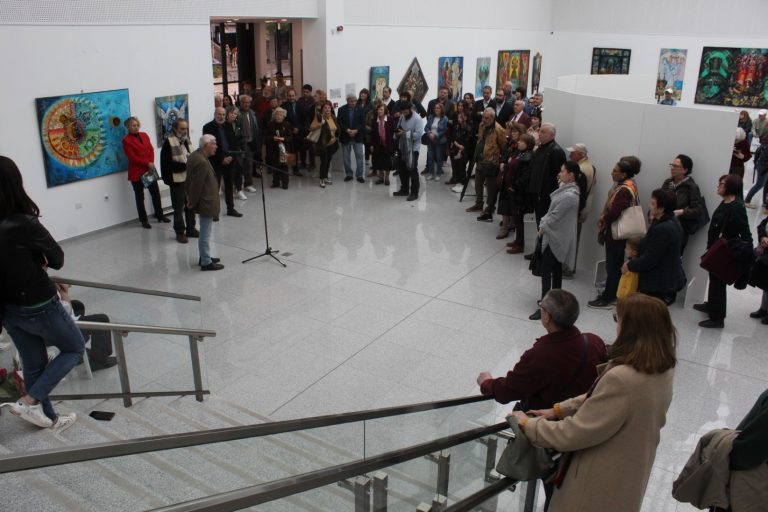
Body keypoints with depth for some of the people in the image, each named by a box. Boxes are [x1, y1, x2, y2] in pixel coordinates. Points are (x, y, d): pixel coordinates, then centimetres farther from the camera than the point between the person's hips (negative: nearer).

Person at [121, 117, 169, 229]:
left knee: (156, 193, 10)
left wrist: (151, 163, -9)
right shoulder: (126, 140, -9)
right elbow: (132, 157, -14)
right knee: (140, 197, 5)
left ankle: (159, 215, 24)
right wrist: (147, 163, -17)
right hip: (136, 172, -5)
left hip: (150, 170, 5)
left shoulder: (144, 135, 10)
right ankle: (143, 220, 12)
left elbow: (151, 150, 7)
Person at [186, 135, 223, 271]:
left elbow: (190, 179, 14)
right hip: (206, 202, -10)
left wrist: (190, 197, 18)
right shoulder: (202, 162, -25)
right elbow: (197, 185, -23)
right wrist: (193, 202, -12)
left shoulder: (195, 155, 7)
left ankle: (204, 257, 33)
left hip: (204, 201, 10)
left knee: (205, 232, 21)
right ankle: (206, 262, 9)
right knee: (205, 233, 0)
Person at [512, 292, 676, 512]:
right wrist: (558, 409, 5)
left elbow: (574, 434, -26)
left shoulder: (622, 379, -34)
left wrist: (527, 424, -12)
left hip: (598, 491, -8)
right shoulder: (661, 369, -6)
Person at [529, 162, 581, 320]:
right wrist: (543, 223, 1)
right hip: (556, 236, 9)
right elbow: (552, 211, 14)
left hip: (556, 238, -9)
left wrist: (543, 228, -7)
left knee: (546, 270, -5)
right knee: (556, 269, 17)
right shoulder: (566, 189, 5)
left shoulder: (569, 196, -24)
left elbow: (554, 216, -19)